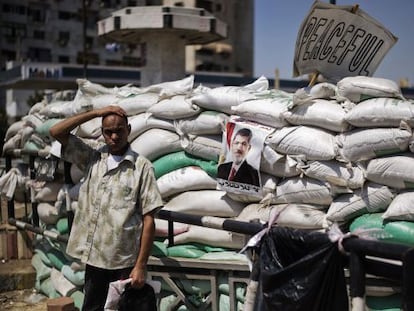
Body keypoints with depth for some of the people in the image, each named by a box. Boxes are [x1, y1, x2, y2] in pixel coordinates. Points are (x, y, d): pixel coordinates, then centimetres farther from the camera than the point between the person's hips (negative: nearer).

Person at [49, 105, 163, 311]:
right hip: (94, 258, 4)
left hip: (125, 261, -4)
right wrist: (96, 113, -4)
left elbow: (148, 219, -8)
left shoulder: (142, 167, -7)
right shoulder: (92, 159, 7)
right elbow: (56, 132, 3)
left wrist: (141, 265, -12)